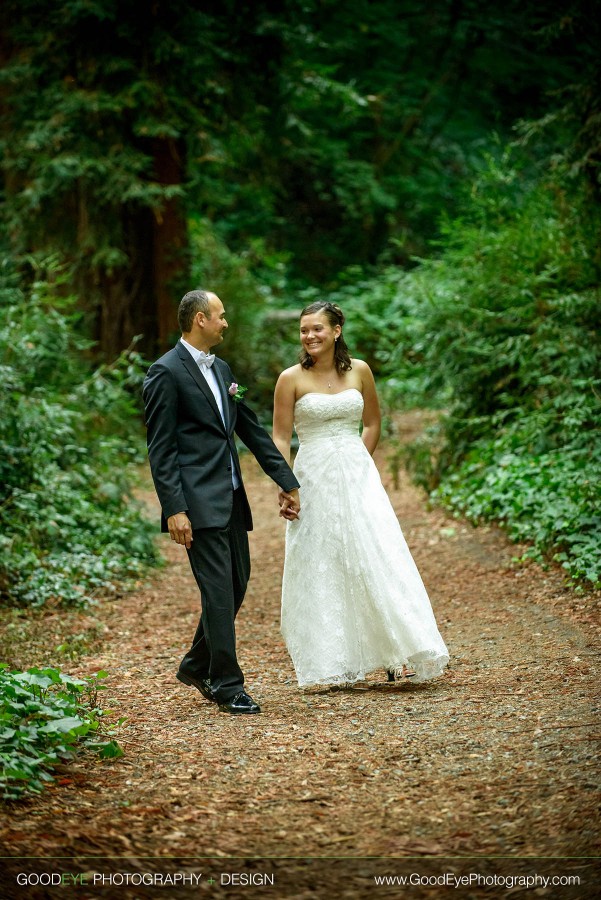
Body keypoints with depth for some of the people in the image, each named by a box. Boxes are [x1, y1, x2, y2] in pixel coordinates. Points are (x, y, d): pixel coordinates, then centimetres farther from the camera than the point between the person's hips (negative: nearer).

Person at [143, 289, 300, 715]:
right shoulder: (166, 372, -9)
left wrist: (287, 482, 19)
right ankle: (226, 684, 2)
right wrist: (174, 509, -18)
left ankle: (197, 665, 30)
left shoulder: (222, 369, 16)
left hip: (232, 498, 9)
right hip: (199, 501, -8)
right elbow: (160, 449, -12)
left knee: (237, 584, 13)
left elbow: (252, 429, 20)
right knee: (219, 590, -7)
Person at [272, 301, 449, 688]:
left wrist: (357, 462, 7)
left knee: (377, 560, -5)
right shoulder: (291, 379, -3)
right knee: (321, 569, 1)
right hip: (314, 480, -2)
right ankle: (333, 661, 9)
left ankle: (397, 653, 0)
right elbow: (280, 439, -3)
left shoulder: (359, 371, 4)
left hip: (358, 477, 2)